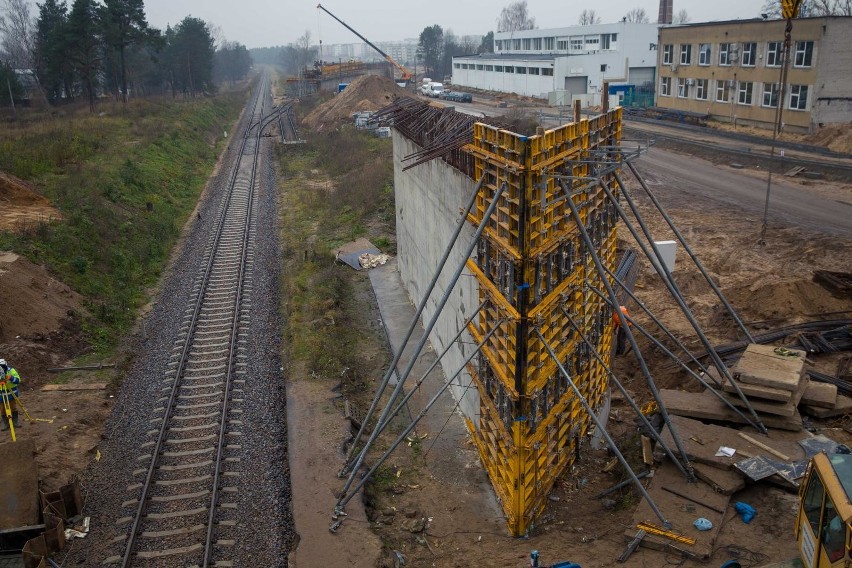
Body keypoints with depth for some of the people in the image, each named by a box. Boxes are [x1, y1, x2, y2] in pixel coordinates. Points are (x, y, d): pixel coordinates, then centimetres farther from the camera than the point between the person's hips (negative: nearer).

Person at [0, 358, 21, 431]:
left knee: (14, 408, 8)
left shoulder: (11, 371, -11)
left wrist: (10, 377, -37)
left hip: (12, 393, -1)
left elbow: (18, 380, -20)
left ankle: (15, 421, 19)